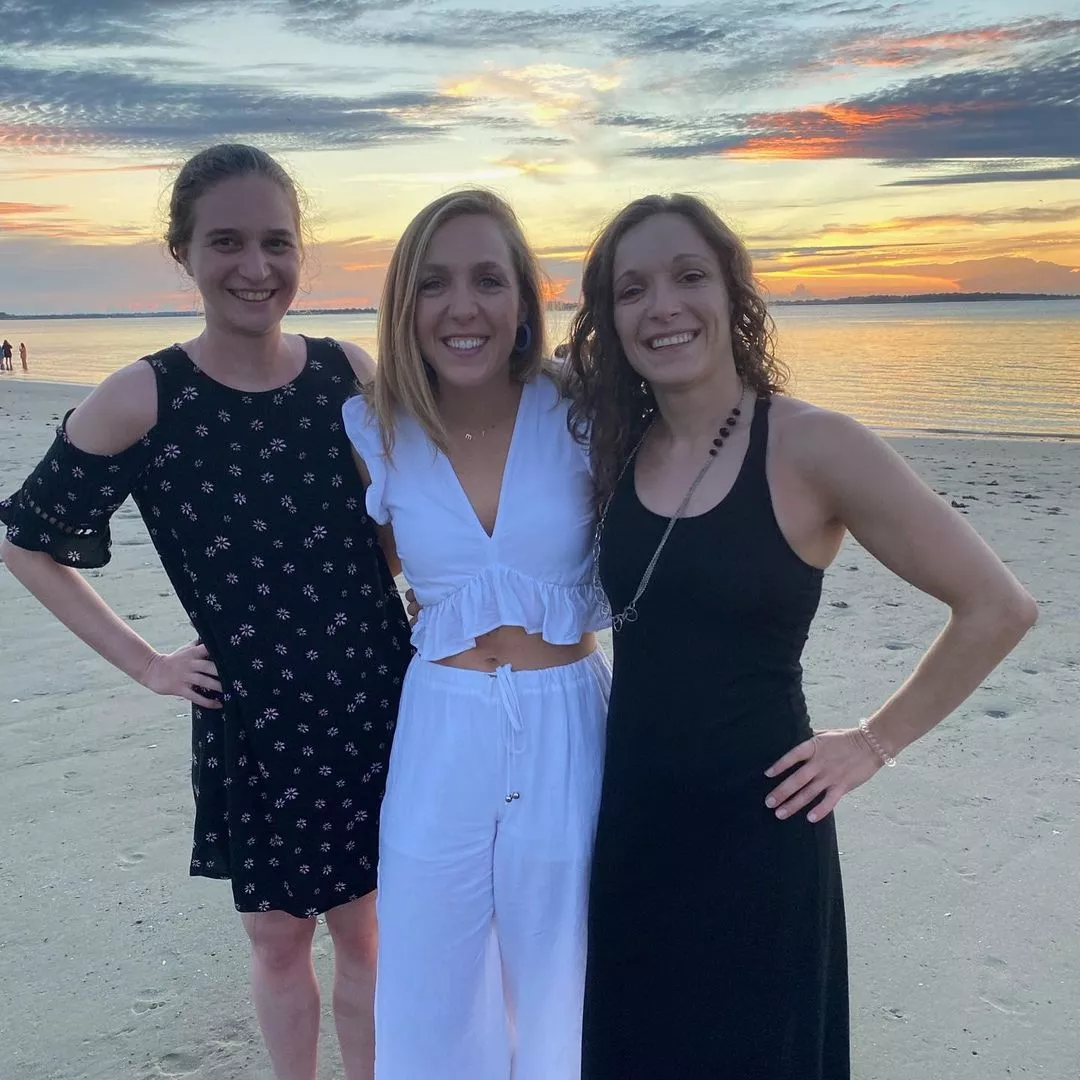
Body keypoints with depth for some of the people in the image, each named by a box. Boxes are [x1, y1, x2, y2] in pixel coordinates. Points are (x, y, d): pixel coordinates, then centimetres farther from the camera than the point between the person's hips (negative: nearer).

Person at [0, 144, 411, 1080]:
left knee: (365, 931, 16)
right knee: (278, 938, 16)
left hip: (377, 703, 2)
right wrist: (145, 664, -2)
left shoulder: (351, 372, -5)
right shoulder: (142, 401, -12)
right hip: (251, 718, -1)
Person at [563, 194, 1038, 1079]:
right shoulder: (613, 448, -1)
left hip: (754, 829, -4)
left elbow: (998, 608, -12)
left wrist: (877, 741, -8)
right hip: (631, 817, 5)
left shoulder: (812, 447, -16)